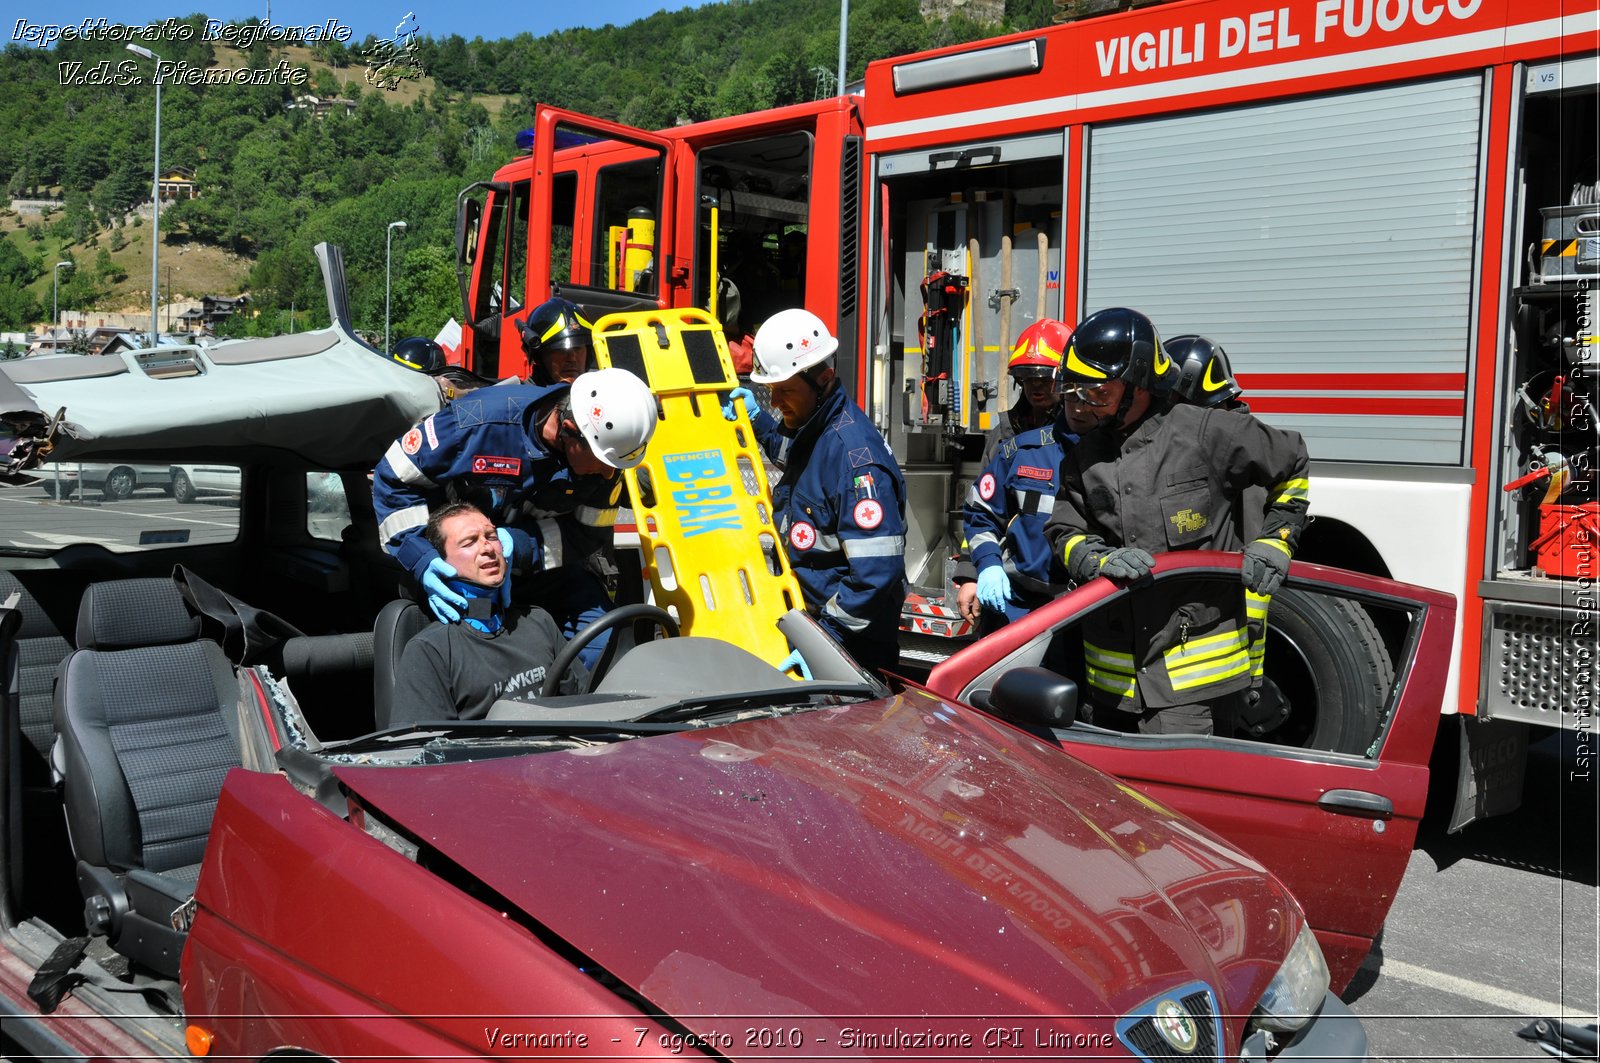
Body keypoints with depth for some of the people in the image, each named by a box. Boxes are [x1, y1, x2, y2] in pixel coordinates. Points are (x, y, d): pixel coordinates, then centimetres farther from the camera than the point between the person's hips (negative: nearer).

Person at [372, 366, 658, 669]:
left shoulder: (604, 455, -21)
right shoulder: (480, 419, -32)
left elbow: (590, 533, -12)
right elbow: (394, 478, -20)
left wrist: (520, 544, -31)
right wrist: (421, 560, -32)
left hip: (541, 561, 3)